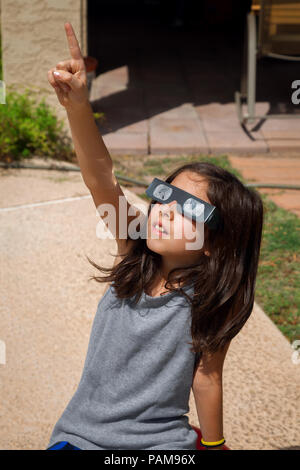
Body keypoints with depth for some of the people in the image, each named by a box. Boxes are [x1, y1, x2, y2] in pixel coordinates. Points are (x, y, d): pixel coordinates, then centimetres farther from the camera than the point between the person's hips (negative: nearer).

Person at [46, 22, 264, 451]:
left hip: (158, 444, -2)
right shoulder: (135, 252, -6)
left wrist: (213, 444, 7)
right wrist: (77, 106, -34)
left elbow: (206, 378, -4)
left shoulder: (210, 304, -13)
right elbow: (102, 181, -20)